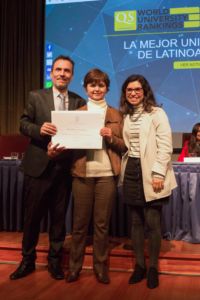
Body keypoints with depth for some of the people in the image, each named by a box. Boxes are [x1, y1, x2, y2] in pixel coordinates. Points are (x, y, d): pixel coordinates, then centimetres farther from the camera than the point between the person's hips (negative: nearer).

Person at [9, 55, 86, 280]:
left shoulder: (79, 102, 6)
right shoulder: (36, 96, 3)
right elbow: (23, 124, 1)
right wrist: (39, 129, -19)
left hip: (64, 167, 1)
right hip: (38, 165, -1)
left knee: (59, 216, 11)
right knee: (32, 215, 8)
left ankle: (55, 260, 27)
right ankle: (27, 260, 27)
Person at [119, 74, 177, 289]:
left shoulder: (156, 113, -5)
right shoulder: (125, 115, 13)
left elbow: (165, 146, -11)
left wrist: (158, 173, -17)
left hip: (150, 172, -5)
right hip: (131, 172, 5)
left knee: (152, 223, -3)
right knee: (136, 222, 10)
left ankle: (153, 268, 13)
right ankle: (139, 265, 22)